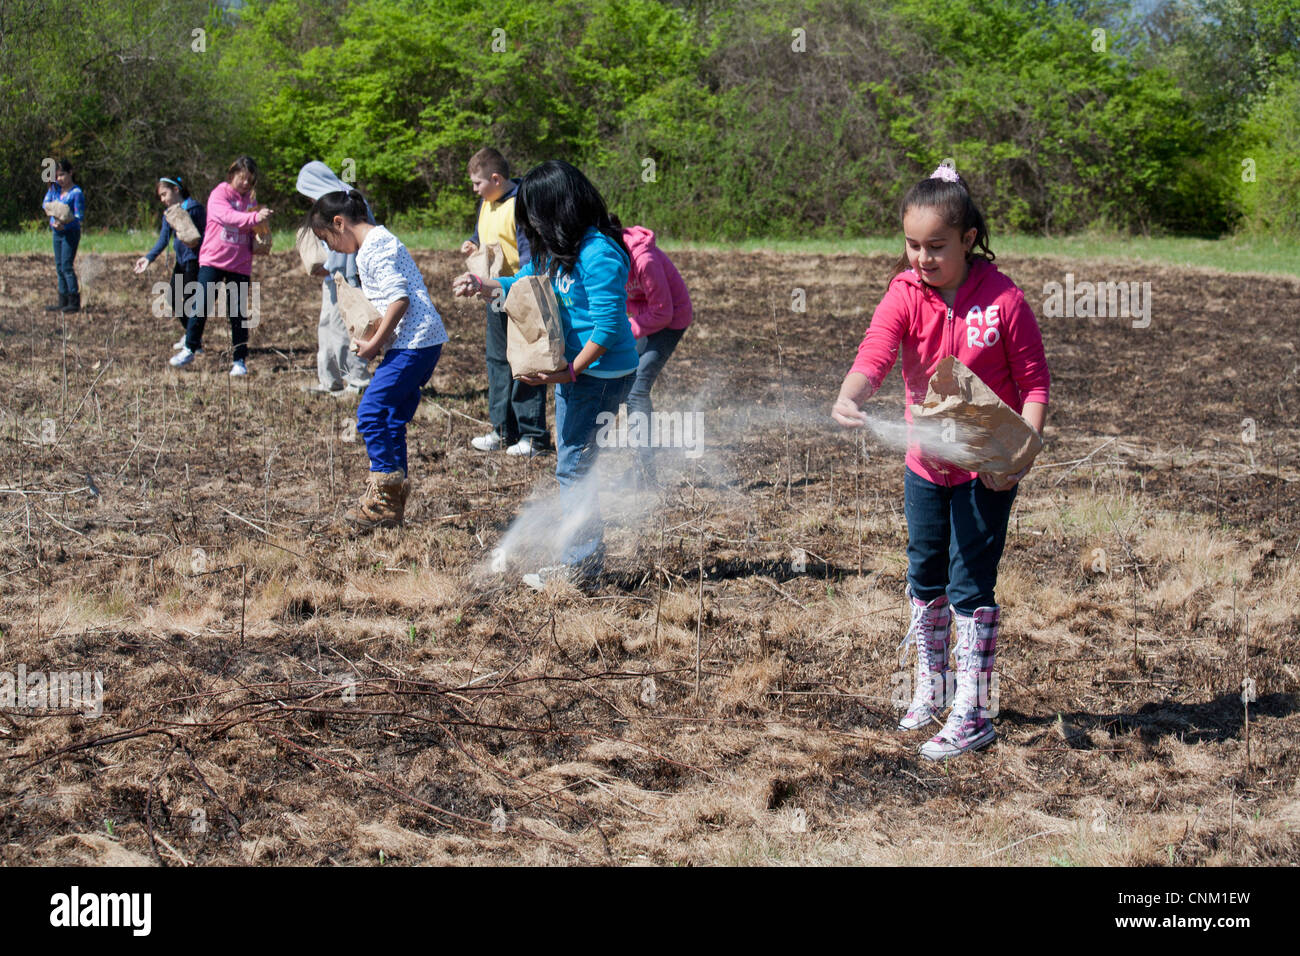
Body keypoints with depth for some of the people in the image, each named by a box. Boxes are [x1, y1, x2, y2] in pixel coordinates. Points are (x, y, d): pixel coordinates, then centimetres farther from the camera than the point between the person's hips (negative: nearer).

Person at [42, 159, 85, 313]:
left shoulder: (76, 193, -11)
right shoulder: (55, 188, 9)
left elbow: (80, 217, -14)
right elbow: (45, 204, 6)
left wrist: (64, 222, -29)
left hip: (70, 232, -7)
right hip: (57, 232, 7)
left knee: (66, 266, -13)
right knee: (59, 267, 9)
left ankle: (75, 303, -10)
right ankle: (63, 303, 14)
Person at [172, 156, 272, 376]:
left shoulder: (250, 199, 11)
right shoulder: (219, 194, -6)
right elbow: (227, 216, -27)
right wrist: (253, 218, -42)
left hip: (240, 264, 3)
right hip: (213, 260, -3)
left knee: (238, 313, 2)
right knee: (202, 306, -4)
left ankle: (240, 360, 9)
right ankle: (190, 349, 13)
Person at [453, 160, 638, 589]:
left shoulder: (599, 254, -22)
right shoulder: (557, 248, 8)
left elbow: (607, 328, -23)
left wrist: (570, 372, -21)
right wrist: (484, 284, 6)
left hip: (600, 373, -10)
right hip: (571, 368, 10)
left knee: (573, 467, -5)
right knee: (571, 463, 16)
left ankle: (579, 565, 5)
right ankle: (584, 556, 26)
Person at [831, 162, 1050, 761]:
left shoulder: (1003, 300, -16)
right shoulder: (906, 295, -9)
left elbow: (1034, 381, -10)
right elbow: (875, 354, -24)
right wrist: (849, 398, -45)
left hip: (986, 469, -4)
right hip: (926, 462, 5)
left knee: (970, 585, -5)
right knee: (925, 577, 17)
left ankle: (972, 715, 3)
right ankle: (931, 687, 37)